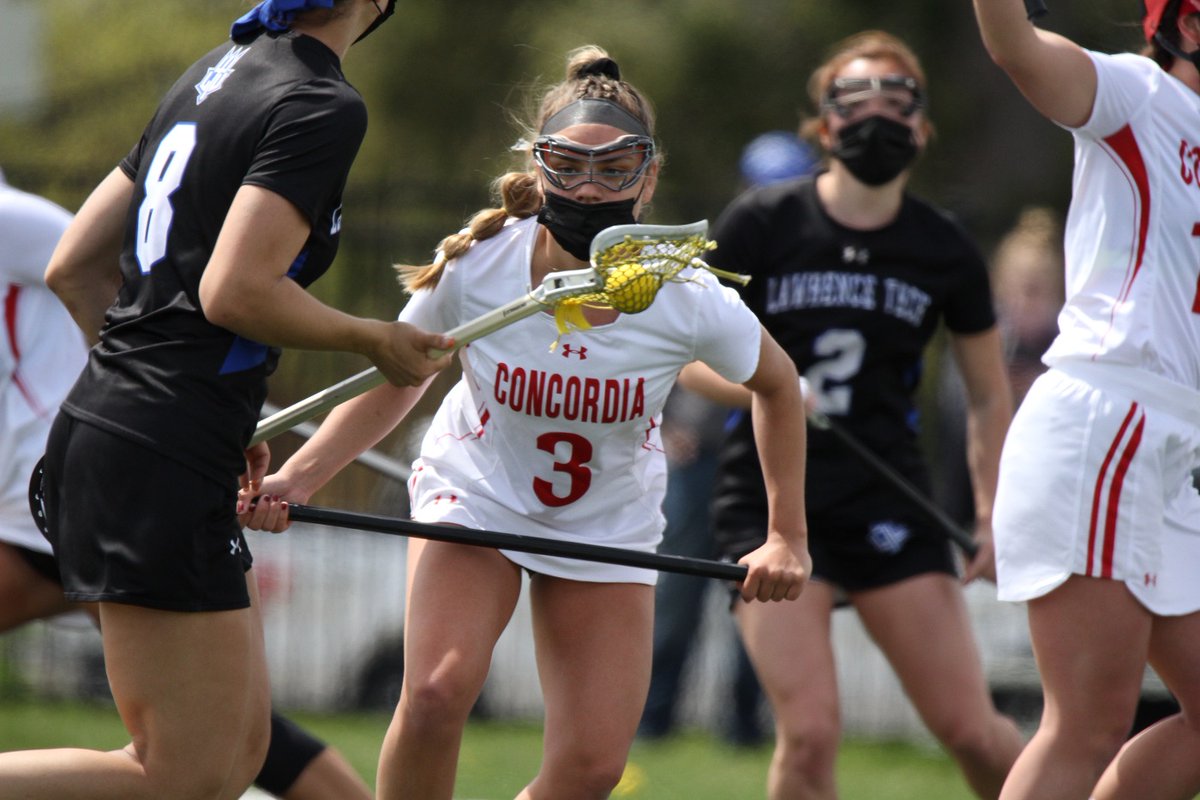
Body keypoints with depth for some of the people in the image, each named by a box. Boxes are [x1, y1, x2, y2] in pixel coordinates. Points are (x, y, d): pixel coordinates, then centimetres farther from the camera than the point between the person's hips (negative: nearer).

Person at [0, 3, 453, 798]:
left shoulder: (217, 71, 15)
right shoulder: (324, 108, -11)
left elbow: (72, 268, 17)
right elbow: (232, 292, -21)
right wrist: (374, 340, -5)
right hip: (164, 466, -9)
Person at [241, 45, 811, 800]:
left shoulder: (688, 299, -23)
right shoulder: (474, 269, -24)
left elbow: (777, 384, -1)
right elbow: (391, 388, -7)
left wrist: (787, 537, -2)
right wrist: (294, 480, -21)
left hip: (609, 529, 1)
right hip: (475, 494, -1)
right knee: (437, 694, -27)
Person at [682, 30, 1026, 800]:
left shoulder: (946, 250, 2)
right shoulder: (763, 223, -4)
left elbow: (988, 396, 14)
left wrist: (993, 517, 5)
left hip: (891, 506, 2)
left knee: (972, 731, -5)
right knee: (809, 734, -16)